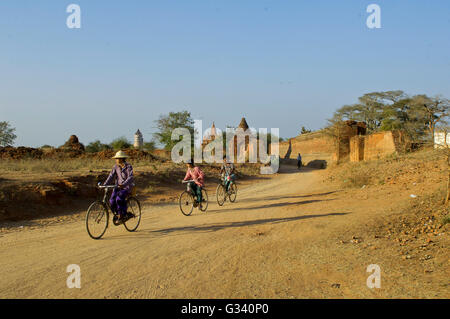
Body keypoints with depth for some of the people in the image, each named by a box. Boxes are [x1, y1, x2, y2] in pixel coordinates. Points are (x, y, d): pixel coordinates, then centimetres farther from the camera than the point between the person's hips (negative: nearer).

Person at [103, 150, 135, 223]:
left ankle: (122, 216, -12)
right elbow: (111, 176, 3)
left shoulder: (128, 167, -13)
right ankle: (118, 214, 11)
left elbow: (130, 177, -25)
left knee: (119, 199, -29)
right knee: (112, 201, -14)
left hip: (127, 187, -5)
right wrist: (104, 185, -11)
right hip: (118, 187, 5)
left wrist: (124, 184, -42)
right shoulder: (116, 166, 4)